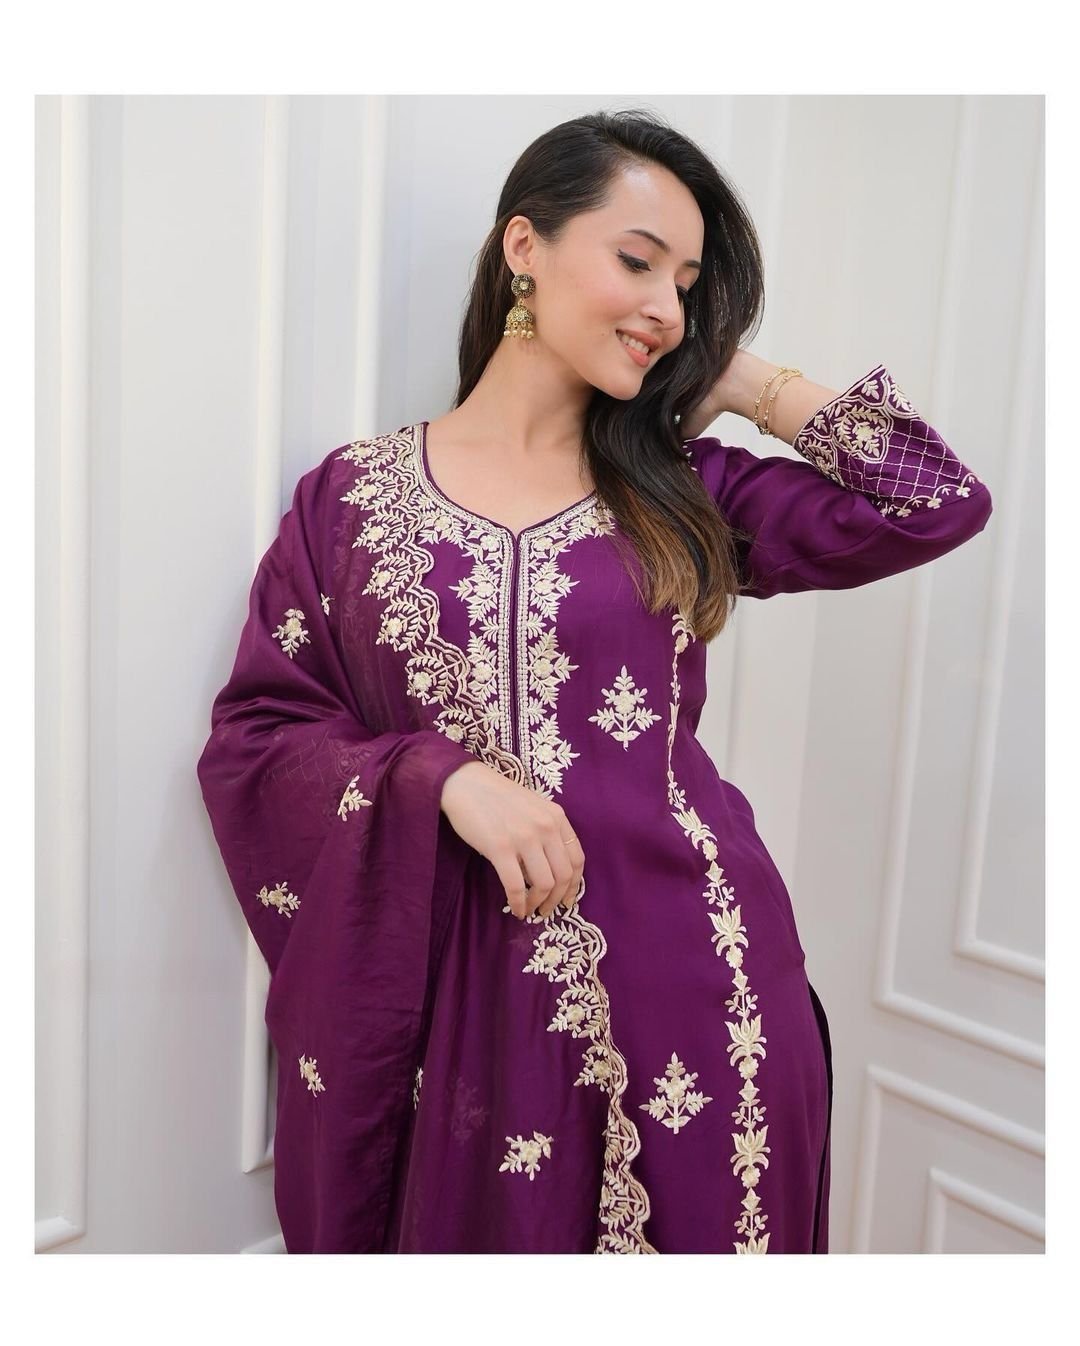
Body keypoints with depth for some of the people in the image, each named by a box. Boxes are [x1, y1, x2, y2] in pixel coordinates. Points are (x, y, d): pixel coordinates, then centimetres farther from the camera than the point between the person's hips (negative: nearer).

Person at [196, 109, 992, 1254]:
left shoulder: (684, 492, 5)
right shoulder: (353, 492, 1)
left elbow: (940, 501, -1)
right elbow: (253, 734, -1)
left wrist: (744, 380, 3)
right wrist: (447, 780, -16)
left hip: (676, 979, 2)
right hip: (441, 990, -1)